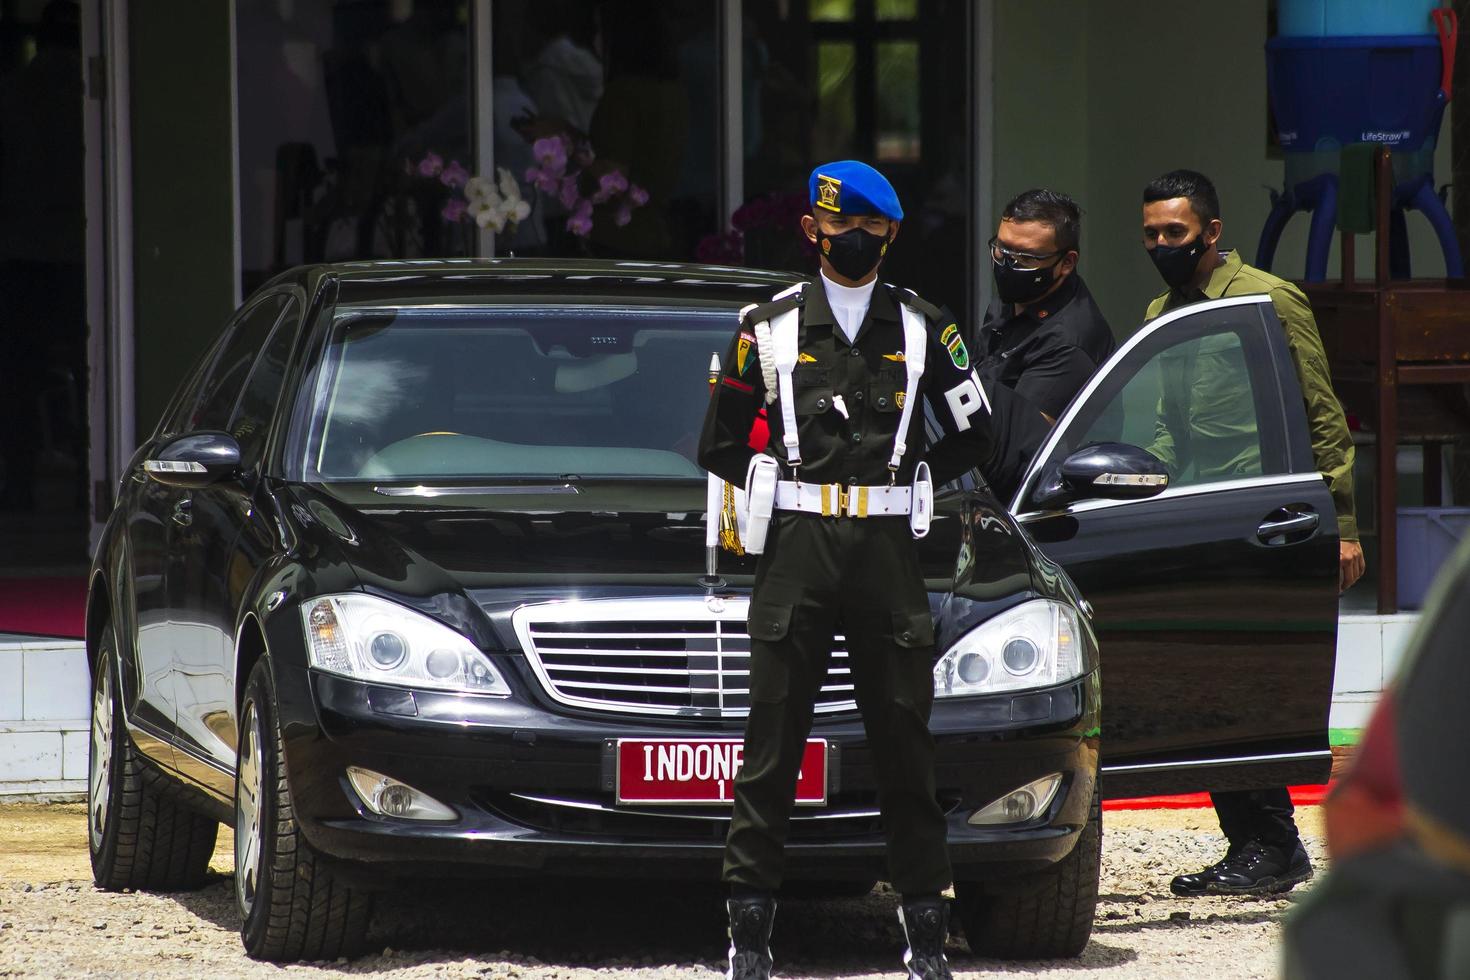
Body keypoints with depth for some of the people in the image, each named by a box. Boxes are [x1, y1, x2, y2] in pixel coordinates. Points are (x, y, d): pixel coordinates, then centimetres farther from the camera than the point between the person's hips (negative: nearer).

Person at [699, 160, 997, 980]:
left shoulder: (921, 328, 10)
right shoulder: (770, 327, 8)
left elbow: (974, 435, 18)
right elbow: (721, 445, 13)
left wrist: (906, 486, 11)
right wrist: (786, 489, 6)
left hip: (889, 550, 1)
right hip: (796, 546, -1)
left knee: (905, 739, 1)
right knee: (774, 736, -3)